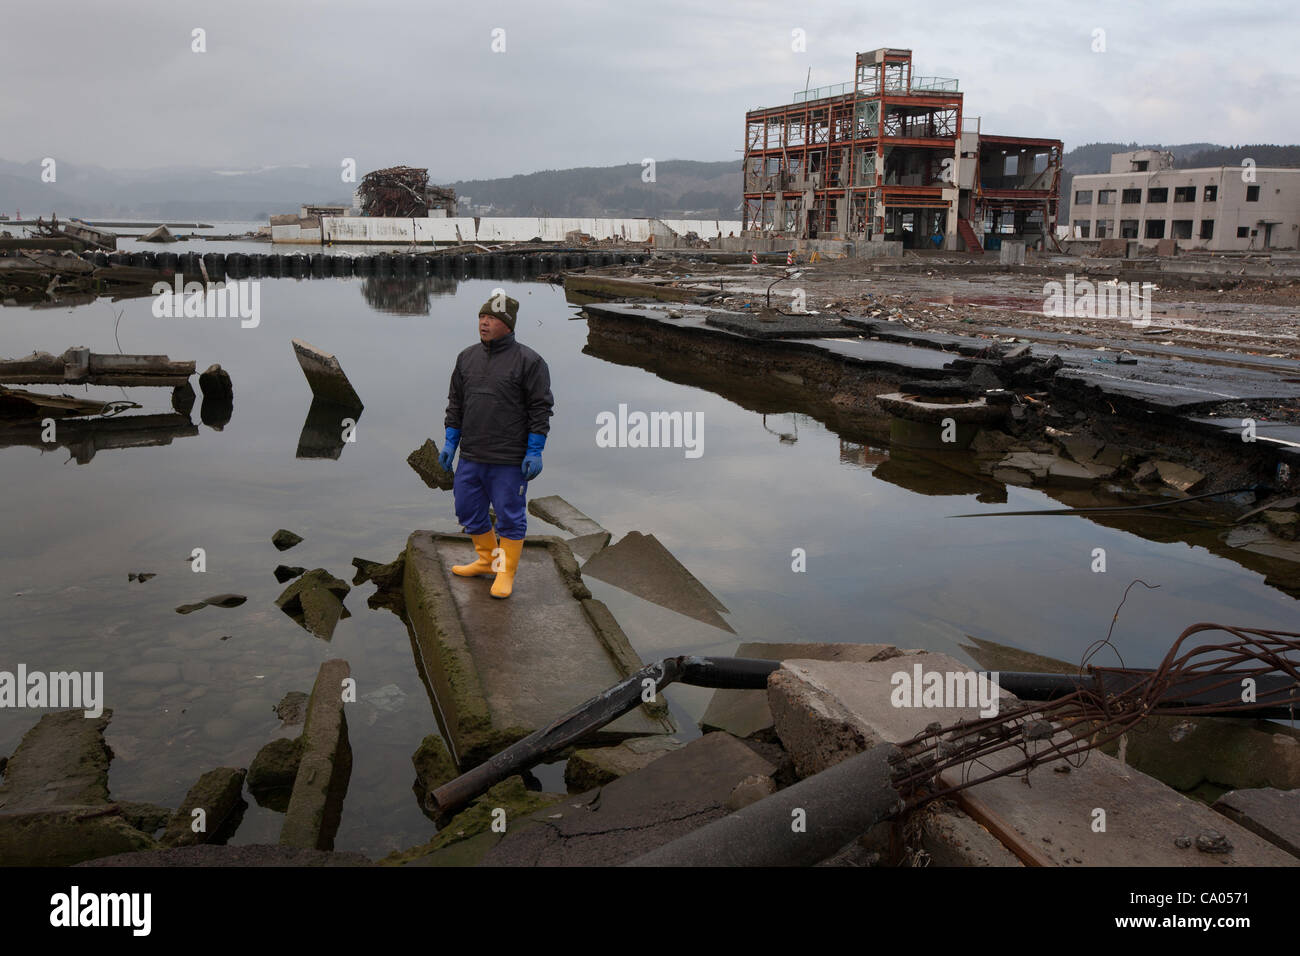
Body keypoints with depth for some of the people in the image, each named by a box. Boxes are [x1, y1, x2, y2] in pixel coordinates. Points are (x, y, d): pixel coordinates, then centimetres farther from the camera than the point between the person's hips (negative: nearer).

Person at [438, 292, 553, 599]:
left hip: (509, 461, -6)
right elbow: (455, 403, 17)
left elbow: (540, 409, -8)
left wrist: (534, 452, -12)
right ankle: (486, 559, 36)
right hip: (471, 457, 6)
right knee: (468, 511, 15)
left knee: (509, 516, 3)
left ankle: (505, 573, 19)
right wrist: (450, 443, 13)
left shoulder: (528, 361, -7)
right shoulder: (467, 357, 10)